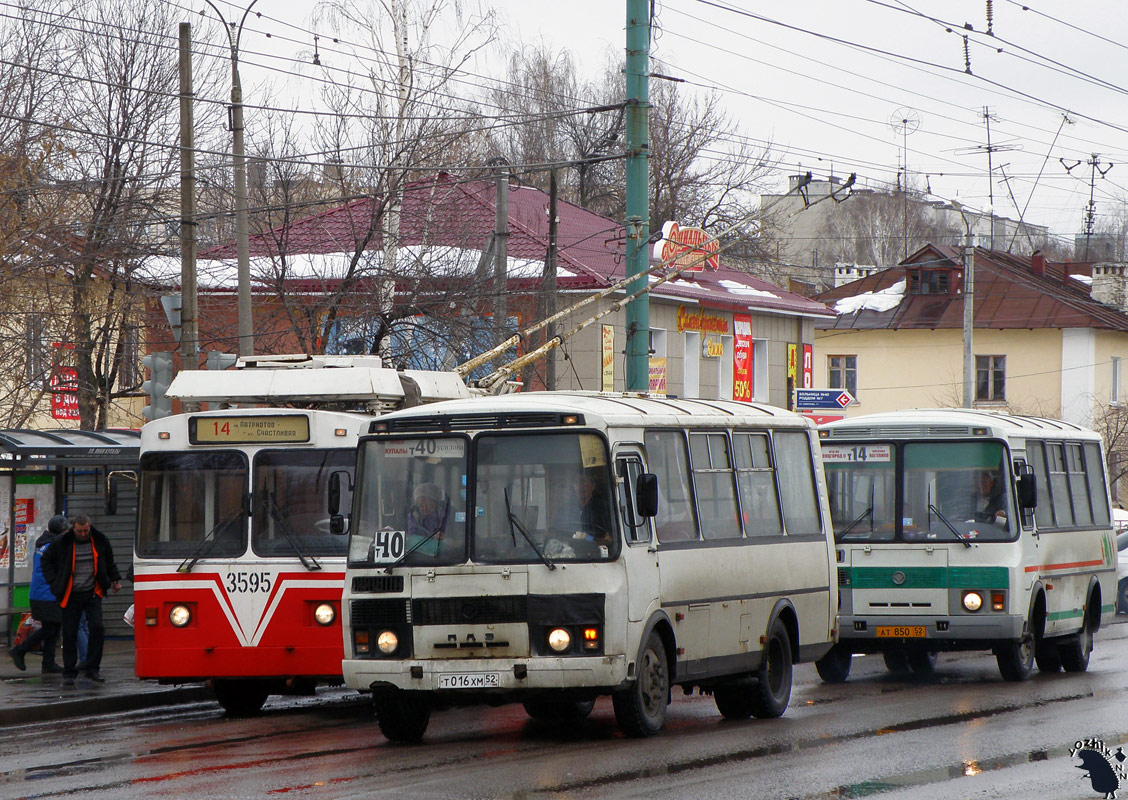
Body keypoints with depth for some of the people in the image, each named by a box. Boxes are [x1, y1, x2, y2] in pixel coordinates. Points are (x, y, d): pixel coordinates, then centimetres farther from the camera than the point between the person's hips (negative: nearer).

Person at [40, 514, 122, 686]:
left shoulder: (100, 541, 2)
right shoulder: (62, 543, -5)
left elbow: (109, 562, 21)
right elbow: (47, 560, 10)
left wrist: (115, 579, 16)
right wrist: (54, 582, 1)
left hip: (93, 593, 1)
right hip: (71, 595, -1)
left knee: (97, 627, -14)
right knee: (69, 633, -1)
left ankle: (92, 668, -4)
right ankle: (69, 673, 9)